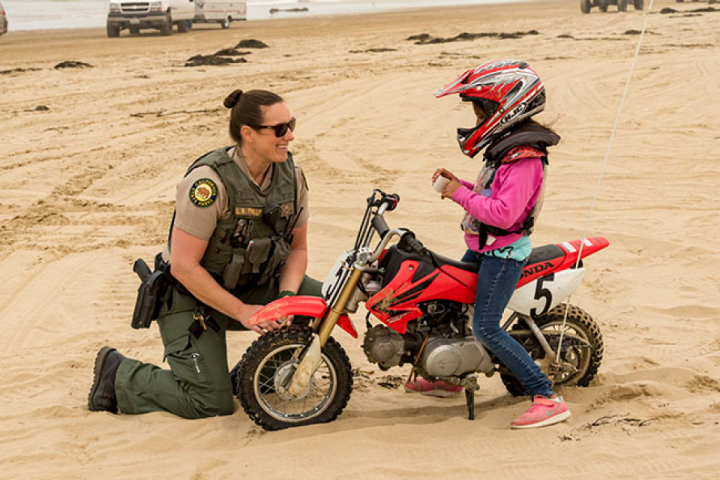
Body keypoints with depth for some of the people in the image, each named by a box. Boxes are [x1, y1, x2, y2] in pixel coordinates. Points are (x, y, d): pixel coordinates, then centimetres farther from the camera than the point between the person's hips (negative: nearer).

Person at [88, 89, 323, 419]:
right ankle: (118, 373, 9)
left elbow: (297, 248, 5)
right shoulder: (209, 182, -27)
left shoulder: (291, 176, -6)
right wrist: (241, 311, -24)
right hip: (191, 295, -6)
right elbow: (184, 266, -25)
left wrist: (286, 297, -14)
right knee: (212, 404, -12)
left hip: (253, 286, 6)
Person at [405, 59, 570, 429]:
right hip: (484, 247, 11)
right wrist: (460, 184, 4)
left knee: (486, 328, -18)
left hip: (504, 252, -11)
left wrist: (460, 195, -21)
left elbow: (504, 213, -30)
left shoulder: (524, 158, -23)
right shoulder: (506, 146, 9)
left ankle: (547, 399, -16)